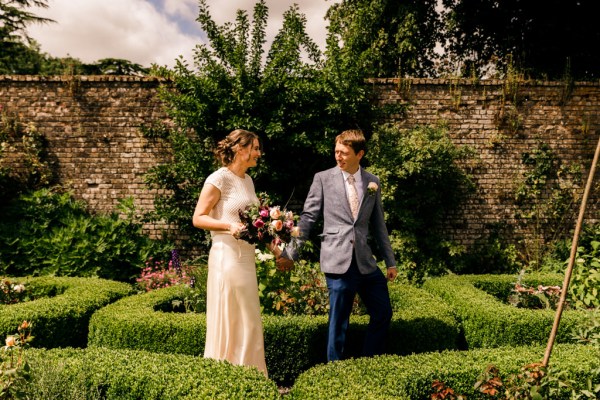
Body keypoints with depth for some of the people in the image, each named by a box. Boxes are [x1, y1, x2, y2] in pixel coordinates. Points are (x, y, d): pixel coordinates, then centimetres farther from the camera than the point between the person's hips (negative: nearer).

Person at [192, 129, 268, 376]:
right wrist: (229, 226, -24)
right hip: (227, 256, -8)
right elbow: (198, 218, -12)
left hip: (247, 256, 8)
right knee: (228, 320, 0)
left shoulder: (248, 180, 14)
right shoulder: (219, 179, -9)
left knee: (248, 321, 13)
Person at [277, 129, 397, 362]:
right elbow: (308, 218, 0)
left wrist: (390, 261, 14)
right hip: (337, 261, -4)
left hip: (365, 261, 4)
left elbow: (378, 224, 14)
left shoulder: (372, 182, 9)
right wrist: (291, 253, -5)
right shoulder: (323, 178, 0)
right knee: (339, 319, 2)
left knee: (383, 313, 9)